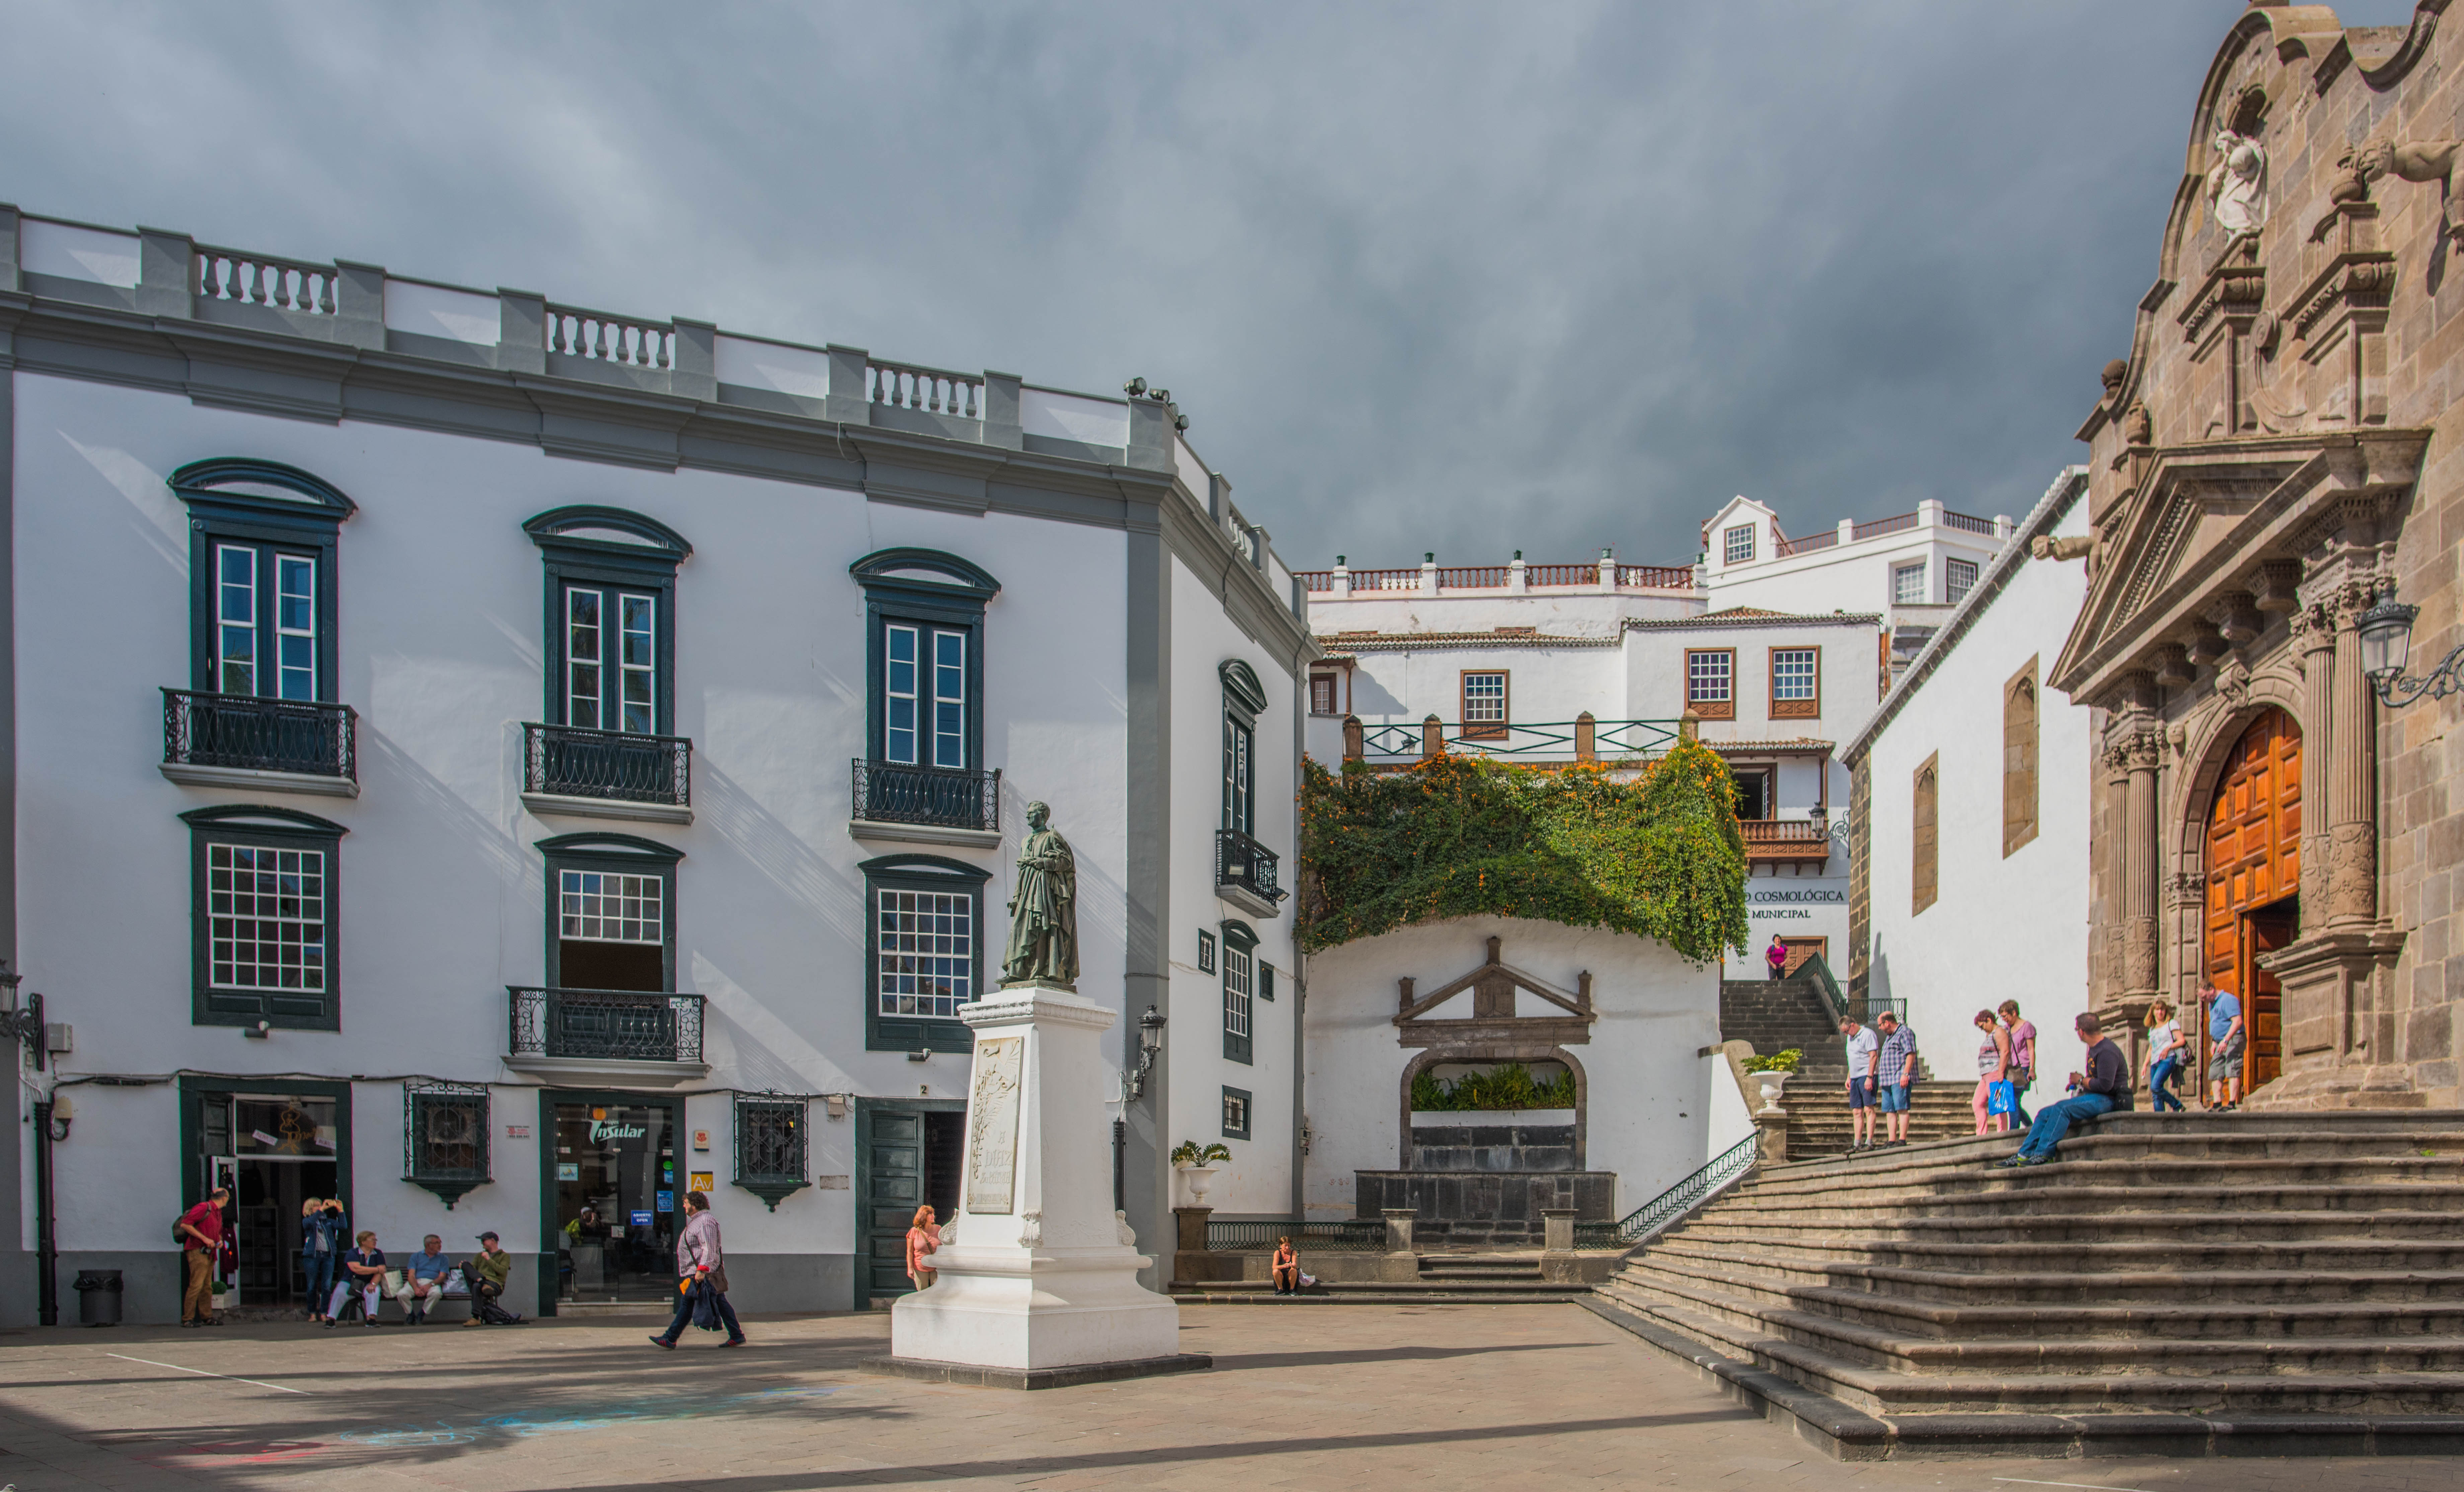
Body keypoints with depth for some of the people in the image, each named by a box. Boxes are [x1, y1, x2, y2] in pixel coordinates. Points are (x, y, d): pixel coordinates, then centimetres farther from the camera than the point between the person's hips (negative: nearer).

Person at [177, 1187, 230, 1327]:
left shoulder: (218, 1213, 19)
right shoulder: (204, 1208, -10)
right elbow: (185, 1224, -17)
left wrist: (220, 1241, 10)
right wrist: (205, 1239, -18)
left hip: (209, 1254, 9)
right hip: (197, 1251, -9)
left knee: (207, 1287, 9)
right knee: (196, 1286, -13)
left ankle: (207, 1317, 13)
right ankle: (188, 1319, -11)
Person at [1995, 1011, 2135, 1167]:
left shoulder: (2107, 1052, -17)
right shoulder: (2094, 1048, 15)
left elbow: (2105, 1085, -26)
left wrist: (2081, 1080, -10)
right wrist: (2077, 1083, 7)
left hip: (2107, 1100, -10)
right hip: (2093, 1098, 10)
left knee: (2062, 1108, -30)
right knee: (2045, 1113, 1)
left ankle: (2043, 1154, -31)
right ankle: (2024, 1155, -4)